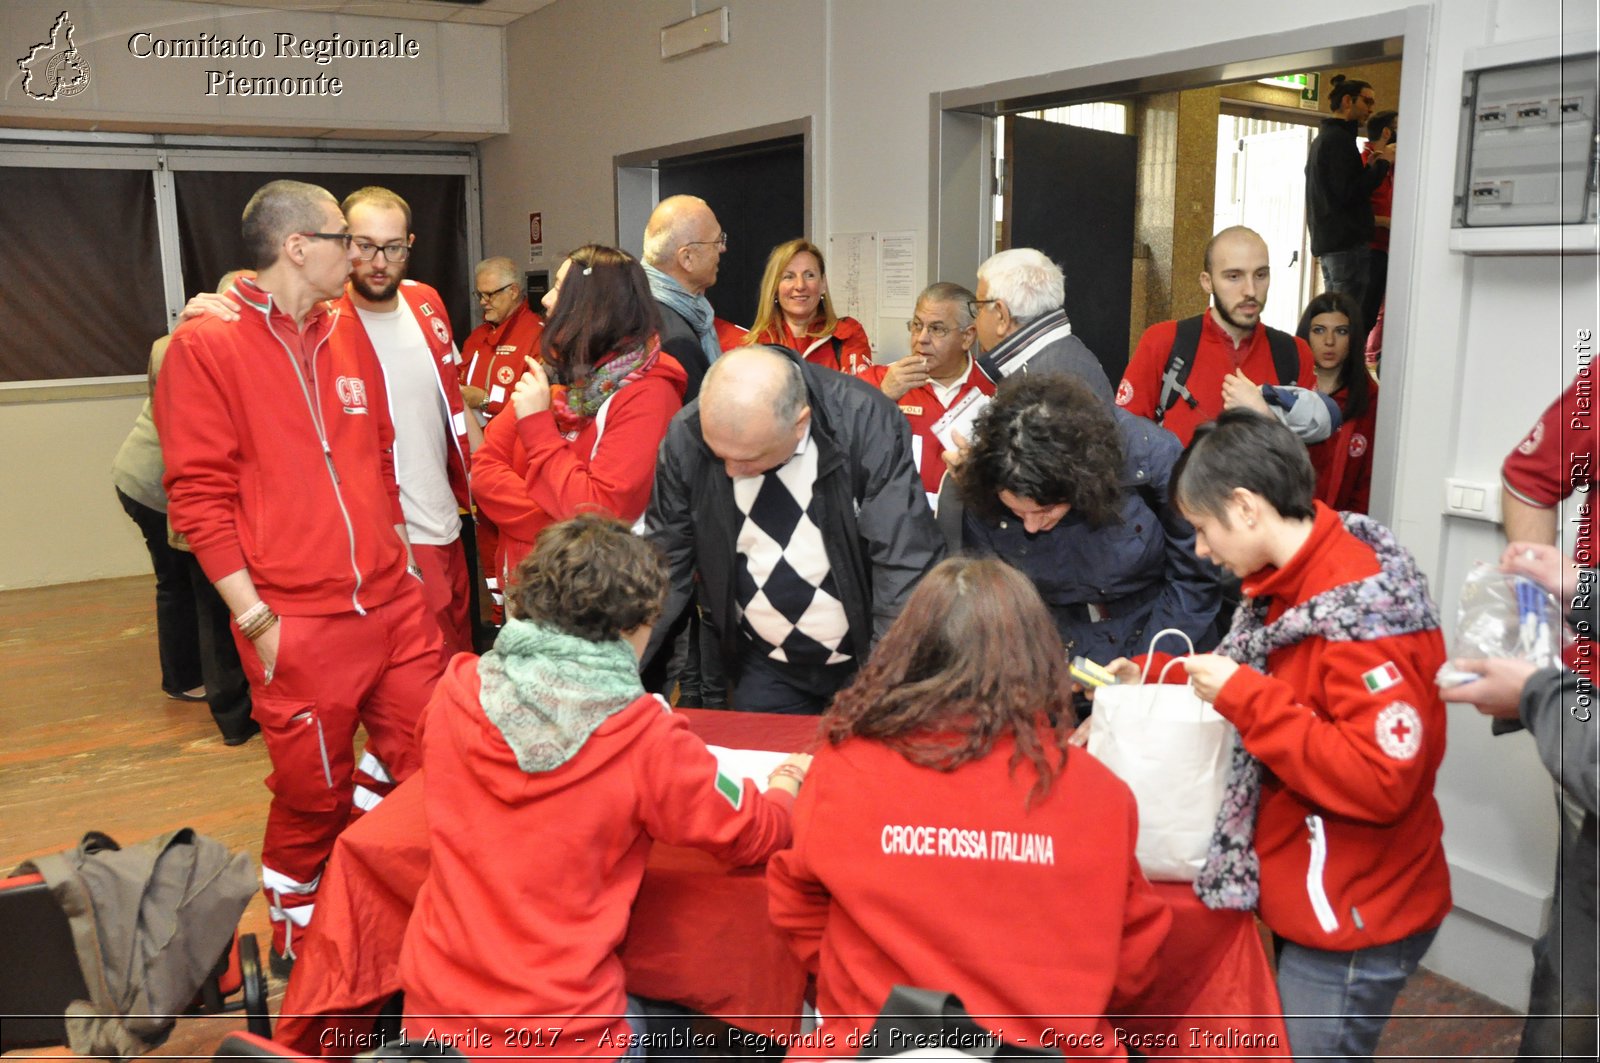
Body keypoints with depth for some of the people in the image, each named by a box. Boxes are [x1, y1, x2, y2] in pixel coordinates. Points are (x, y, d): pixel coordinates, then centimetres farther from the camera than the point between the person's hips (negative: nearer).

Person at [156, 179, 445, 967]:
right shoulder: (207, 346, -6)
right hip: (298, 626, -5)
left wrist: (401, 566, 14)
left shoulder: (348, 342, 12)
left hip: (394, 606, 6)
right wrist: (257, 620, -11)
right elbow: (199, 496, -8)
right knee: (313, 795, 8)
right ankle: (297, 939, 33)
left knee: (423, 767, 10)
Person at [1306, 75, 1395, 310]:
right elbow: (1348, 193, -19)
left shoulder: (1323, 138, 21)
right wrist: (1383, 163, -10)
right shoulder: (1340, 139, -10)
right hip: (1347, 241, -10)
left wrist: (1369, 167, 15)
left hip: (1326, 240, 10)